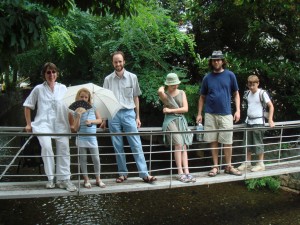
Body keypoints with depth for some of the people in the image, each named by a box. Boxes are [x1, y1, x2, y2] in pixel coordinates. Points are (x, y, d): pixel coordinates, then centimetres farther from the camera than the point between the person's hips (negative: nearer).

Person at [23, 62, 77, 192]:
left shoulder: (63, 88, 13)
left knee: (64, 150, -7)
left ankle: (64, 179, 2)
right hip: (43, 124, -2)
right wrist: (29, 124, 8)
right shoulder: (38, 89, 9)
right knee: (46, 147, -25)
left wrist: (71, 124, 9)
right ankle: (50, 178, -14)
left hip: (61, 124, 3)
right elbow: (27, 106, 13)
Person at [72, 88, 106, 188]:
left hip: (92, 137, 0)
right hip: (81, 138, 0)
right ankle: (86, 180, 15)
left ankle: (98, 179, 13)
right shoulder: (77, 112, 0)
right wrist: (79, 116, -16)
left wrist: (91, 121, -12)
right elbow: (76, 128, -4)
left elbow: (99, 120, 5)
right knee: (83, 159, 5)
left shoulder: (93, 108, 3)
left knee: (96, 158, 1)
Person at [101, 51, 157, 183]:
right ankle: (122, 173, 16)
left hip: (128, 113, -1)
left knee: (136, 145, -4)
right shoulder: (108, 79, 6)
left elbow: (136, 98, 9)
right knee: (118, 147, 6)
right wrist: (104, 120, 7)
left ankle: (144, 174, -2)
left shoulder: (132, 77, 4)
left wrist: (137, 117, 5)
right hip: (113, 115, 1)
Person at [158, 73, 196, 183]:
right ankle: (180, 173, -18)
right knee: (179, 144, -20)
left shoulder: (182, 93, 10)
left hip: (181, 120, 4)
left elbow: (185, 109, 1)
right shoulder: (164, 94, 0)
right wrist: (162, 88, -3)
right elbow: (159, 91, -26)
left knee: (184, 146, -9)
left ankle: (186, 172, -14)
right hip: (170, 120, -4)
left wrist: (171, 110, -5)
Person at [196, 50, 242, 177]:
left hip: (226, 114, -1)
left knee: (227, 142, 1)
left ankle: (228, 166, 15)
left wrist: (238, 110, -2)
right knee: (213, 141, 5)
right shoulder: (207, 78, 7)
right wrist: (199, 114, 6)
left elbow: (236, 94, 8)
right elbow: (202, 97, 11)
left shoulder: (230, 75, 4)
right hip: (210, 114, 1)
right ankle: (215, 166, 15)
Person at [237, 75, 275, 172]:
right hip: (249, 121, 6)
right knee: (248, 143, 10)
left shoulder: (262, 93, -9)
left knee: (258, 143, 0)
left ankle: (260, 164, 11)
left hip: (258, 122, -6)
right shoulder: (248, 93, 6)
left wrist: (270, 120, -11)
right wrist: (247, 118, 15)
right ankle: (247, 162, 21)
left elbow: (271, 106, -6)